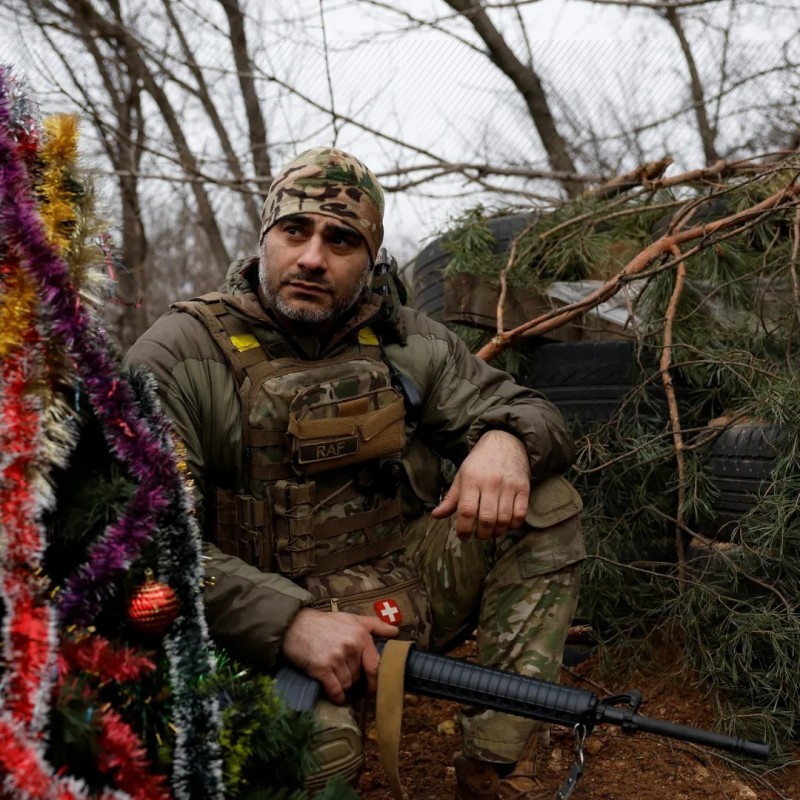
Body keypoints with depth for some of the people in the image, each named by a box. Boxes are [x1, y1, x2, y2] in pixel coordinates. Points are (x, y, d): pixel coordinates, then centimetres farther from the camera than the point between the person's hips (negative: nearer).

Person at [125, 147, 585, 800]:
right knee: (313, 746, -37)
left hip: (412, 592, 6)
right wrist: (288, 621, -30)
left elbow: (530, 412, 10)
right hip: (267, 625, -5)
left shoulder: (407, 343, 6)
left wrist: (505, 440, -18)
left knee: (546, 501, -9)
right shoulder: (178, 358, -9)